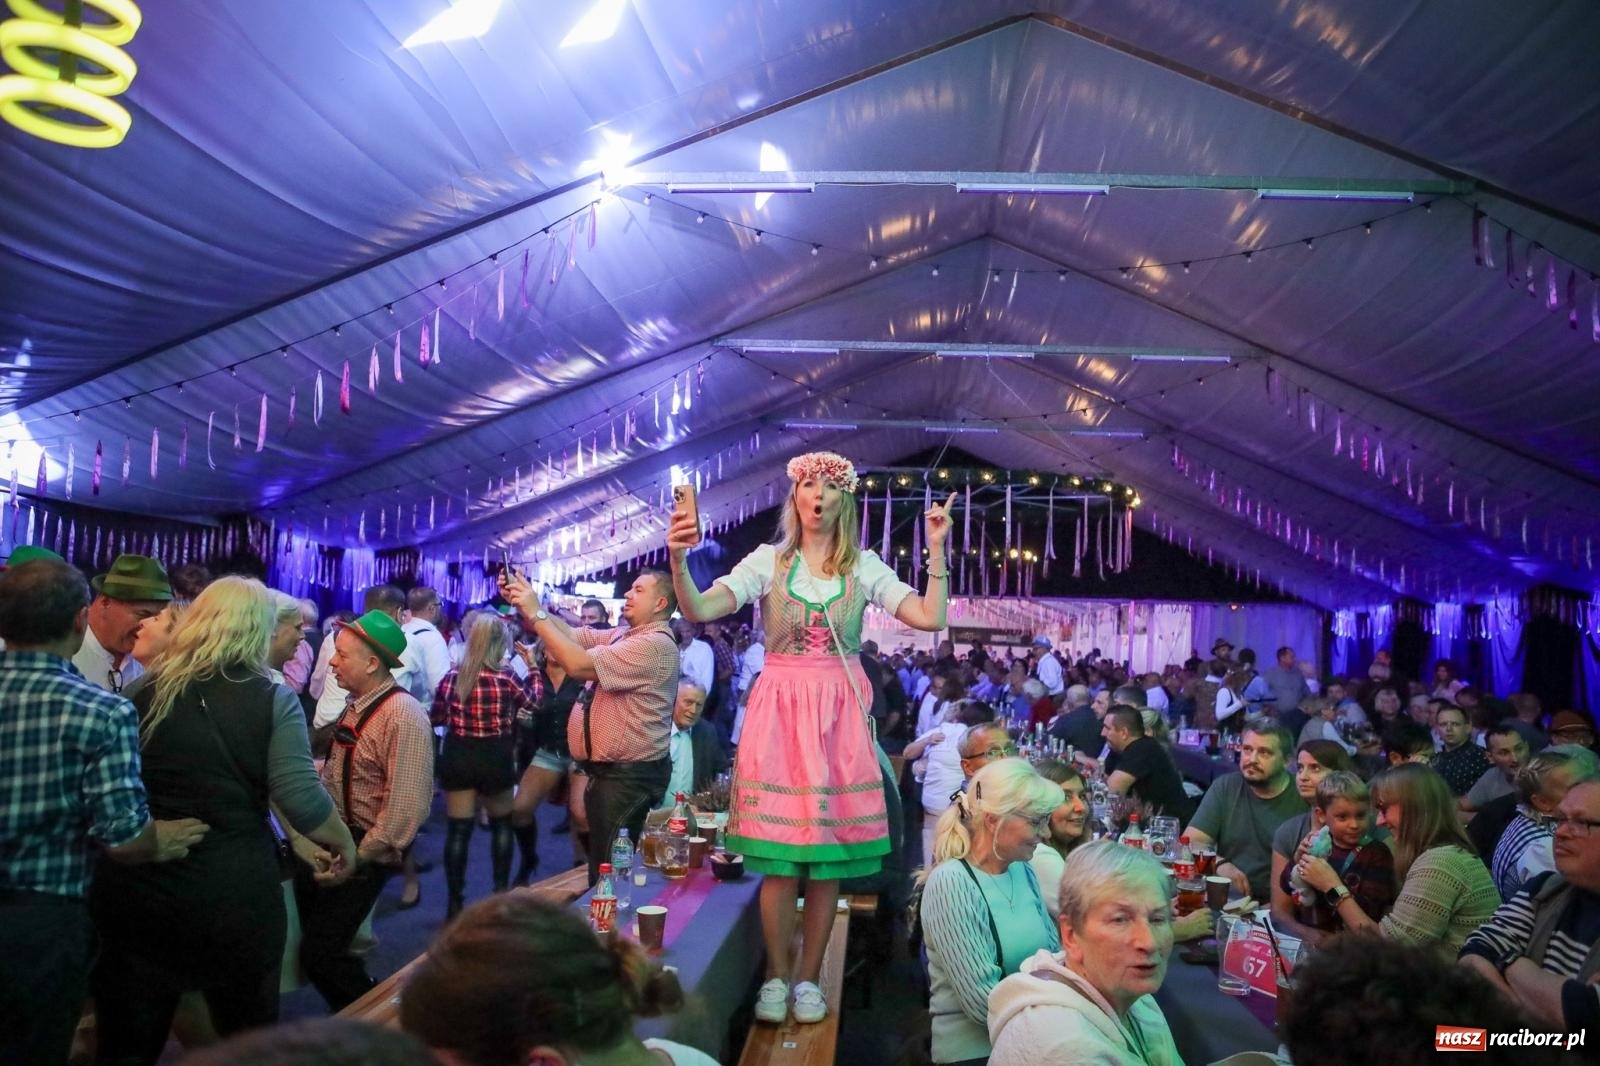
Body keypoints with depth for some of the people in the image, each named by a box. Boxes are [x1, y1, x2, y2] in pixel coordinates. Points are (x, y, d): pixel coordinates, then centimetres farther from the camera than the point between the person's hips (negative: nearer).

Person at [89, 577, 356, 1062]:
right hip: (235, 895, -3)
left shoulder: (143, 693, 1)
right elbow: (302, 801, -17)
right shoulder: (272, 700, -9)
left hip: (135, 889, 3)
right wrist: (345, 844, 0)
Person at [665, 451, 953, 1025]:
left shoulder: (863, 567, 5)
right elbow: (698, 611, -10)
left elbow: (931, 618, -5)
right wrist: (678, 558, -27)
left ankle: (809, 977, 19)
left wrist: (936, 549, -9)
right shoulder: (769, 561, 3)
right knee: (780, 858, -1)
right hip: (779, 710, -1)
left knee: (829, 853, 4)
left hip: (838, 715, 1)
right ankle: (776, 975, 16)